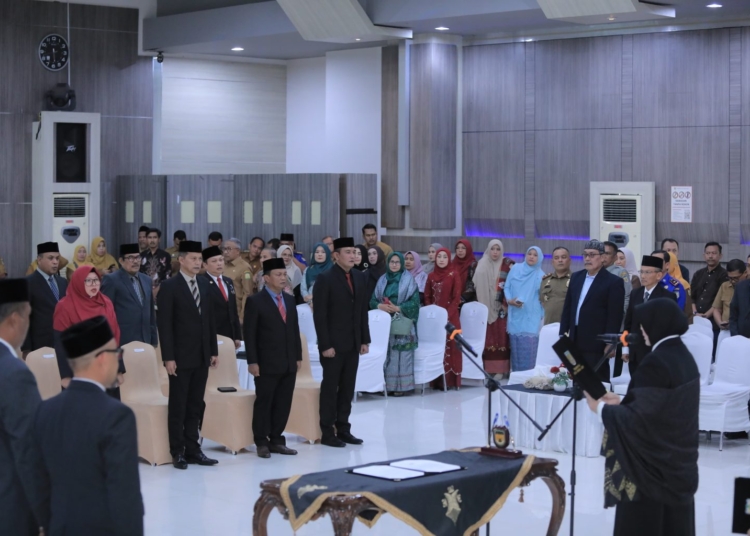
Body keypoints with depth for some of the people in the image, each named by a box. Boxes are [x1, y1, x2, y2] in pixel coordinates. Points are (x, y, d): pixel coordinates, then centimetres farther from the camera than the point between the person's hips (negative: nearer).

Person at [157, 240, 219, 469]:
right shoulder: (170, 287, -7)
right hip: (181, 356, -5)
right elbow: (164, 324, -11)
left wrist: (214, 350, 9)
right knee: (178, 407, 3)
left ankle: (192, 450, 16)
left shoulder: (204, 284, 11)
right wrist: (168, 357, -15)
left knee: (195, 407, 10)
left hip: (202, 356, 6)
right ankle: (178, 452, 9)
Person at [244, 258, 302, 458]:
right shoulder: (255, 301, -6)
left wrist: (298, 356, 10)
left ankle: (276, 440, 16)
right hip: (267, 363, -6)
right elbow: (249, 334, -9)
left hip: (289, 363, 6)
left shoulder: (290, 300, 14)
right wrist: (252, 361, -13)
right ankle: (261, 443, 9)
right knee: (264, 403, 1)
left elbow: (295, 330, 15)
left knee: (283, 404, 7)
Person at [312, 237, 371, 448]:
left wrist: (365, 340, 8)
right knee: (330, 387, 1)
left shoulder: (360, 277, 9)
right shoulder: (325, 279, -9)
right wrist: (325, 344, -15)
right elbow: (319, 315, -11)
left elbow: (363, 310, 12)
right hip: (334, 344, -6)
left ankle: (343, 429, 16)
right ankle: (327, 432, 7)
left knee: (348, 388, 8)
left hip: (353, 343, 6)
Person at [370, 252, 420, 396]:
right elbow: (373, 300, 11)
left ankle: (401, 385, -5)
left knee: (401, 353, -8)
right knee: (385, 352, 1)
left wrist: (397, 308, -16)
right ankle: (386, 384, 5)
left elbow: (415, 302, -5)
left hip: (402, 322, -4)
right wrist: (380, 306, -10)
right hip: (384, 322, 4)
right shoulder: (382, 280, 13)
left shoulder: (409, 280, 1)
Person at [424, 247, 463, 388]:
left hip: (450, 318, -3)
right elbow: (427, 297, 10)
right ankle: (437, 380, 5)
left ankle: (451, 379, -2)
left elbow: (456, 297, -5)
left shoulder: (453, 275, -1)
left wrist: (447, 314, -13)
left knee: (450, 347, -4)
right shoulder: (431, 276, 9)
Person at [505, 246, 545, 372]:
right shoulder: (515, 269, 7)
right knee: (516, 344, 4)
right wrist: (509, 300, -9)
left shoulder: (540, 275, 3)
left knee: (529, 345, -10)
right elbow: (507, 287, 8)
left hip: (531, 317, -2)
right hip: (516, 315, 2)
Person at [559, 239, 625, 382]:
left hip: (596, 344, -6)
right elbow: (567, 308, 17)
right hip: (575, 342, 6)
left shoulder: (613, 282, -5)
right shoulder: (576, 277, 13)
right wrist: (563, 334, 11)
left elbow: (615, 316, -9)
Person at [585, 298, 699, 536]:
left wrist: (601, 407, -8)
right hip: (678, 459, 9)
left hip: (652, 463, -9)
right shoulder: (684, 357, 6)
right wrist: (622, 402, 13)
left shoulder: (656, 362, -22)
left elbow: (638, 417, -21)